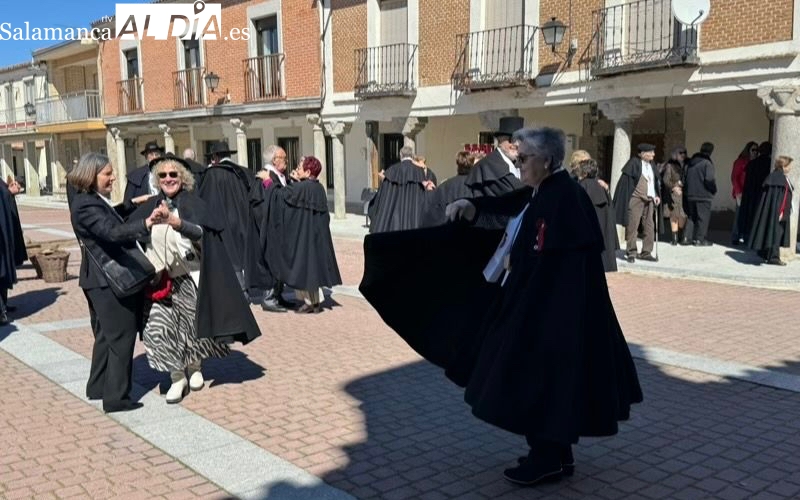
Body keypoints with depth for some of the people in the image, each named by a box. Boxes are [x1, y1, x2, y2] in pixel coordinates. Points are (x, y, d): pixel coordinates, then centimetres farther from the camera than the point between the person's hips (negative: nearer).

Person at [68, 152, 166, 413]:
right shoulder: (86, 205, -21)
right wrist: (146, 224, -49)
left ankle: (98, 387, 33)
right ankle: (116, 397, 4)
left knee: (107, 335, 20)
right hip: (108, 280, -11)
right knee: (121, 338, -3)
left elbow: (111, 218, 31)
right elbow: (112, 232, -36)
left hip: (106, 279, 11)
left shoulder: (95, 200, 10)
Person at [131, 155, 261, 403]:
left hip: (188, 277, -3)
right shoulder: (151, 206, 8)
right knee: (157, 327, -9)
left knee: (190, 326, 8)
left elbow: (200, 231, -22)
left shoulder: (191, 203, -5)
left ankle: (194, 368, 33)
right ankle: (177, 377, 3)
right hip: (160, 278, 3)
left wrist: (179, 223, -40)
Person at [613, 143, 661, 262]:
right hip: (636, 199, -7)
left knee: (649, 227, 6)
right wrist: (628, 198, -12)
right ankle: (631, 253, 4)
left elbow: (655, 182, 21)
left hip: (649, 200, 7)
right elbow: (626, 180, -8)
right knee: (632, 226, -3)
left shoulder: (651, 165, 13)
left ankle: (646, 252, 13)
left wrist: (656, 196, 9)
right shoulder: (634, 163, -7)